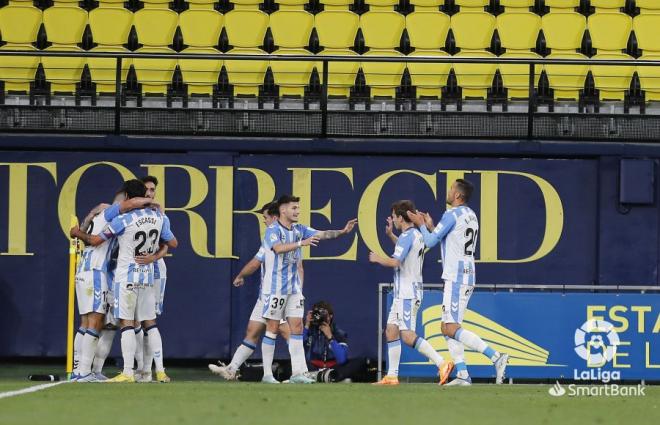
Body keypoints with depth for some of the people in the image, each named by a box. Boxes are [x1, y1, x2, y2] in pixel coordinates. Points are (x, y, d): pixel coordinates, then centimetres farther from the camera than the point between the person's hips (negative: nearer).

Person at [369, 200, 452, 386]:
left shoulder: (407, 236, -15)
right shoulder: (417, 235, 15)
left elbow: (395, 262, -25)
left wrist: (377, 259, -8)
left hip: (407, 293, -10)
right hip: (403, 293, 10)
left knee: (407, 335, -15)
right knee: (391, 331, 10)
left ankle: (441, 363, -21)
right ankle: (392, 376, 10)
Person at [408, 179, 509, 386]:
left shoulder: (452, 215, -12)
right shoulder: (471, 216, 17)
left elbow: (430, 242, -6)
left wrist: (421, 225, 11)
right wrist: (430, 226, 25)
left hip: (456, 278, -10)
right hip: (467, 276, 10)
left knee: (451, 328, -12)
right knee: (448, 328, 11)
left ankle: (496, 357, -21)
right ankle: (462, 375, 3)